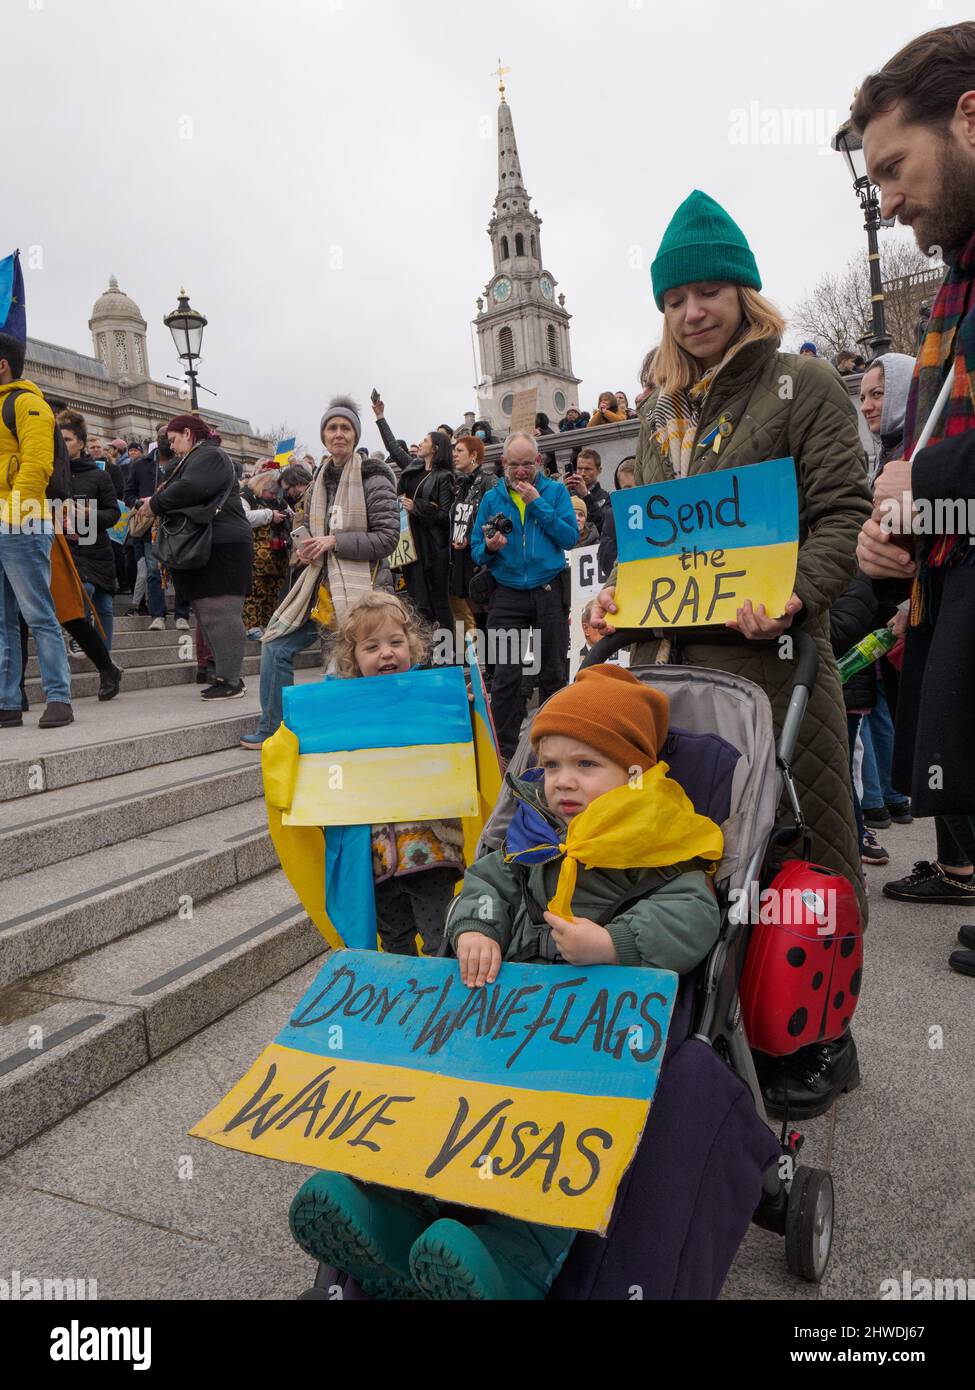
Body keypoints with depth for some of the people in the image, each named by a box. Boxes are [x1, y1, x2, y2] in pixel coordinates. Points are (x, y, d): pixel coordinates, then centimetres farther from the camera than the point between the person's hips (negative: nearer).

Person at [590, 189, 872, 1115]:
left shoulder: (803, 385, 3)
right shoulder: (663, 409, 21)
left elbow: (844, 512, -6)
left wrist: (795, 594, -23)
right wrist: (619, 594, 5)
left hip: (773, 654, -5)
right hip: (675, 656, 6)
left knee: (801, 843, 1)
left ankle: (820, 1036, 18)